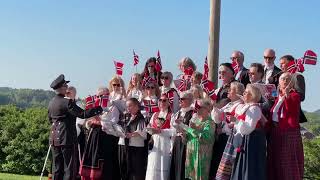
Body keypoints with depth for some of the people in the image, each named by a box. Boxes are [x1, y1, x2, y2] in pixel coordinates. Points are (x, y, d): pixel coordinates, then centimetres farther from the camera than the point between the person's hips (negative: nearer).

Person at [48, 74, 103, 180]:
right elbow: (83, 114, -20)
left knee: (57, 167, 13)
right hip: (67, 138, -8)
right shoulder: (67, 102, -15)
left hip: (54, 138, 8)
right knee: (69, 167, -1)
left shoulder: (51, 102, 10)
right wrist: (99, 109, -14)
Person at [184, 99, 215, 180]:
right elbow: (188, 136, 17)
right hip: (190, 154, 7)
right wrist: (185, 135, -3)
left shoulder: (209, 122, -6)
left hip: (202, 155, -6)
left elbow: (206, 138, -21)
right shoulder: (195, 120, 15)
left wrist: (196, 129, -24)